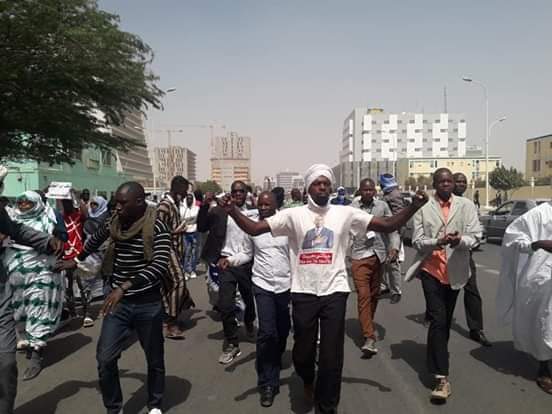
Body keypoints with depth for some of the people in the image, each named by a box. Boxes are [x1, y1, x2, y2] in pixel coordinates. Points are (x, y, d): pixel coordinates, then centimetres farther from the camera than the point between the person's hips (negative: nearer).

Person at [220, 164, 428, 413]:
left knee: (332, 355, 6)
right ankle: (308, 380, 51)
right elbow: (254, 229, -8)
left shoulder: (345, 213, 1)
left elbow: (388, 226, -2)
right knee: (303, 350, 14)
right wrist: (232, 211, -25)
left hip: (334, 291, 0)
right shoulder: (294, 215, -2)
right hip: (303, 292, 0)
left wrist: (413, 207, -16)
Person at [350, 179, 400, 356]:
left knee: (374, 294, 16)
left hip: (379, 254, 3)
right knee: (363, 295, -9)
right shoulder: (352, 208, -1)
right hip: (360, 256, -3)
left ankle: (368, 326, 37)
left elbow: (392, 228, 1)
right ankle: (369, 337, -8)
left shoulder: (382, 205, 4)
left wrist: (394, 247, -14)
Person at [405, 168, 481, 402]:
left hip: (455, 272, 3)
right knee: (438, 320, -9)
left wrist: (460, 240, -24)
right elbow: (416, 241, -5)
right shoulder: (423, 208, -2)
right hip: (431, 271, -3)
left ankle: (435, 361, 39)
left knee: (445, 321, 18)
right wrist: (436, 242, -24)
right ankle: (441, 377, -6)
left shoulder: (466, 206, 3)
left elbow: (475, 236, -3)